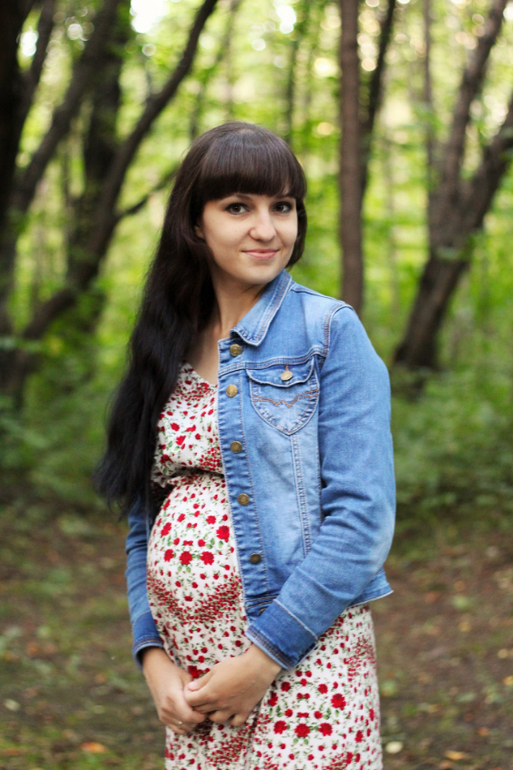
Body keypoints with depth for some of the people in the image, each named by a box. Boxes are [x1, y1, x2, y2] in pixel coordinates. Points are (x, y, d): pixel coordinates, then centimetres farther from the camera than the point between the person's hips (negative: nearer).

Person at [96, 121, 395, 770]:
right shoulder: (165, 351, 9)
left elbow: (362, 517, -12)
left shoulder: (329, 333, -5)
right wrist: (153, 655, -1)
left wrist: (264, 657, -14)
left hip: (303, 665, -4)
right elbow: (145, 523, 11)